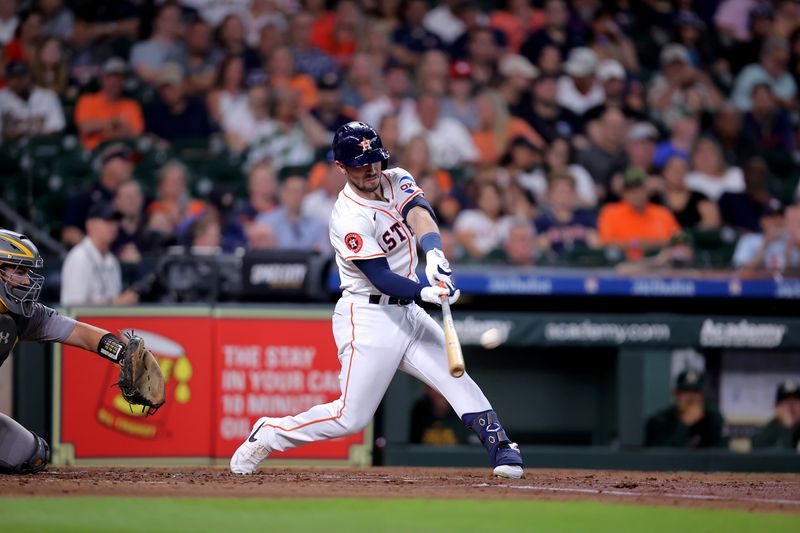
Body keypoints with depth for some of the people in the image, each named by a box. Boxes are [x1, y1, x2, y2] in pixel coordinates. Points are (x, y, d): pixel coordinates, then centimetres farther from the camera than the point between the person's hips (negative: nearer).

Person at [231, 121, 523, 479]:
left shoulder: (396, 181, 3)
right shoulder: (349, 218, -19)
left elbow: (418, 212, -19)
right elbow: (381, 278, -24)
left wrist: (433, 252, -39)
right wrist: (426, 292, -41)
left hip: (407, 313, 7)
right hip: (368, 318, -7)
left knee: (457, 377, -4)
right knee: (351, 417, -7)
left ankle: (499, 448, 0)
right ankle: (267, 436, 9)